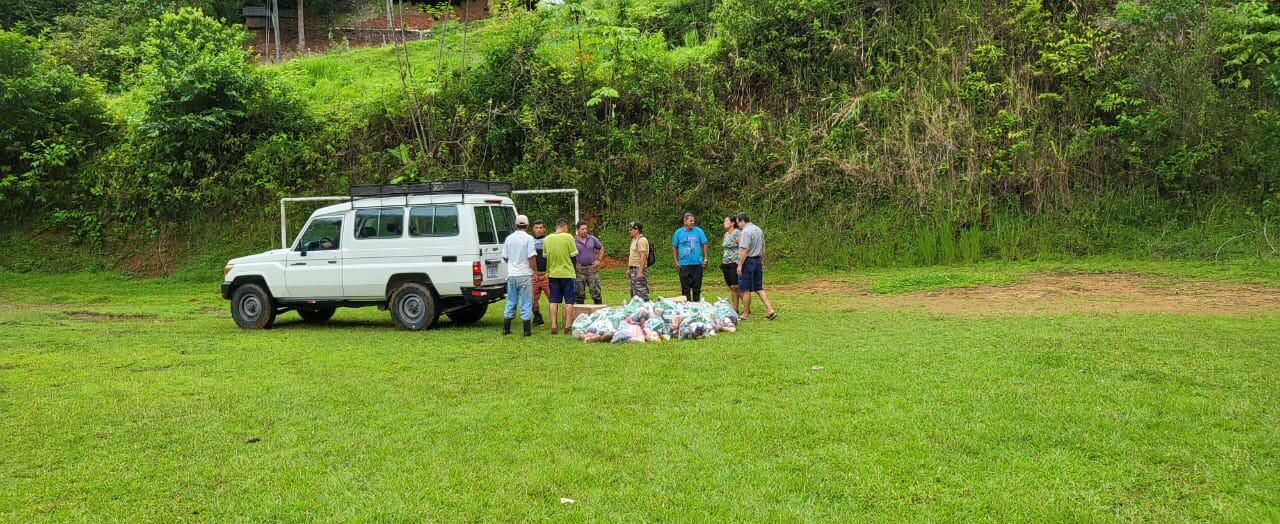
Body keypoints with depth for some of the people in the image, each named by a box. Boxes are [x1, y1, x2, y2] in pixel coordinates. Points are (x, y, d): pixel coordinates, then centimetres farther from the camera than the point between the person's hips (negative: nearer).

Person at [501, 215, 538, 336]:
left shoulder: (509, 238, 5)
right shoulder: (528, 238, -10)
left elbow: (504, 257, 12)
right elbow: (532, 257, -13)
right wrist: (534, 271, -1)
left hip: (511, 274, 5)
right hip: (525, 275, -4)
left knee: (511, 302, 14)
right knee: (526, 303, 1)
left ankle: (506, 329, 16)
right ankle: (527, 330, 2)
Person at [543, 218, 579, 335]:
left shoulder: (547, 239, 3)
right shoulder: (568, 237, -11)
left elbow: (545, 256, 10)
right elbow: (574, 254, -9)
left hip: (553, 274, 4)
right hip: (567, 273, -4)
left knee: (554, 301, 8)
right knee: (569, 301, 5)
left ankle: (554, 326, 6)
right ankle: (568, 326, 3)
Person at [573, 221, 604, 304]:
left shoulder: (592, 239, 5)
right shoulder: (573, 241, -3)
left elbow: (601, 248, 16)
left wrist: (599, 260, 6)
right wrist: (574, 265, -8)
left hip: (592, 268, 2)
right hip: (579, 270, -2)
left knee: (596, 291, -1)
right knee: (580, 294, 4)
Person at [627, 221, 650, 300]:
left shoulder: (641, 240, -14)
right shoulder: (634, 240, 18)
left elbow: (643, 257, -21)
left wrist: (640, 271, -26)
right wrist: (628, 269, 21)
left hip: (639, 270, -11)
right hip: (633, 269, 11)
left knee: (641, 291, -11)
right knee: (634, 292, 14)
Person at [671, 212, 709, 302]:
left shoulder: (698, 231, 3)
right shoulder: (678, 232, 2)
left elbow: (704, 245, 7)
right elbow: (674, 247, 7)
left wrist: (705, 260, 2)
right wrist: (676, 262, 1)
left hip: (697, 264, 0)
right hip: (684, 264, 0)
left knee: (697, 287, 7)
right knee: (685, 288, 5)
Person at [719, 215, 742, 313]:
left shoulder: (738, 233, -8)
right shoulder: (726, 234, 17)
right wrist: (722, 263, 21)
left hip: (735, 263, -8)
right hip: (726, 264, 8)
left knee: (735, 286, -13)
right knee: (731, 287, 7)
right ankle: (735, 308, 12)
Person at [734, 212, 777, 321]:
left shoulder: (746, 231, -16)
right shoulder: (759, 229, 13)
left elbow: (745, 250, -21)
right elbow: (763, 247, 19)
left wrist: (740, 265, -18)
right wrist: (762, 261, 25)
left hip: (748, 262, -9)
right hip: (758, 261, 9)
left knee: (746, 290, 1)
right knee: (759, 288, 12)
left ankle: (746, 314, 8)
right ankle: (770, 310, 2)